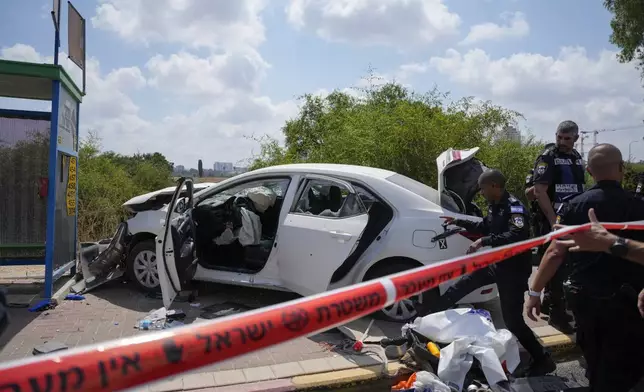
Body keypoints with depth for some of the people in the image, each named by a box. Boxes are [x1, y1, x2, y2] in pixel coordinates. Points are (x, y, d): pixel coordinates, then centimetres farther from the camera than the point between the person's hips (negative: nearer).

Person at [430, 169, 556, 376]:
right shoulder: (494, 207, 6)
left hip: (513, 269, -9)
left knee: (513, 320, -5)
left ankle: (542, 360, 11)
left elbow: (517, 235, -37)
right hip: (496, 263, 9)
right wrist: (458, 222, 23)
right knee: (463, 283, 18)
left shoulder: (514, 207, -21)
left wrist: (484, 241, -39)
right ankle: (433, 313, 34)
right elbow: (485, 227, 23)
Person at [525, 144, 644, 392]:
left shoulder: (573, 206, -7)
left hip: (583, 297, 3)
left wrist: (535, 291, -6)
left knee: (595, 364, 25)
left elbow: (555, 253, -11)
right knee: (620, 372, 11)